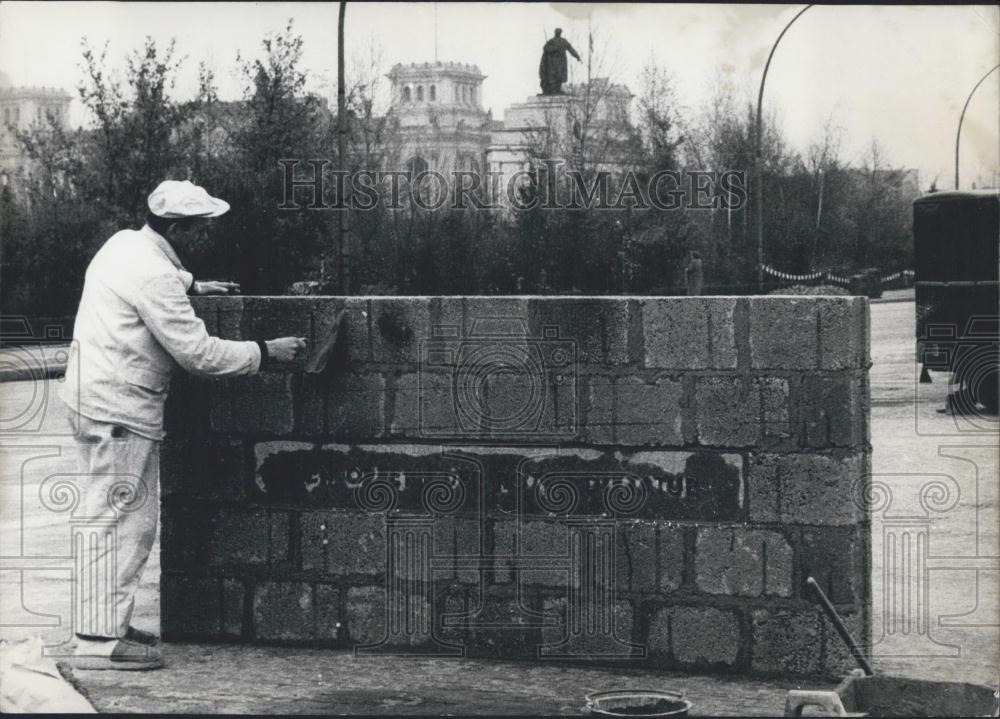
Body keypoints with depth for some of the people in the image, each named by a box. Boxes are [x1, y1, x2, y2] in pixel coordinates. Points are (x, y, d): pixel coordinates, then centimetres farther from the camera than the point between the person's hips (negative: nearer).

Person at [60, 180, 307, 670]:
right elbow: (199, 354, -20)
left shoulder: (124, 243, 9)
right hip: (120, 409, -10)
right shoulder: (154, 276, -21)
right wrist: (266, 352, -13)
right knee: (119, 521, -8)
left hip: (96, 400, 10)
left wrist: (191, 285, 28)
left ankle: (106, 624, 21)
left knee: (134, 520, 15)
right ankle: (99, 640, -7)